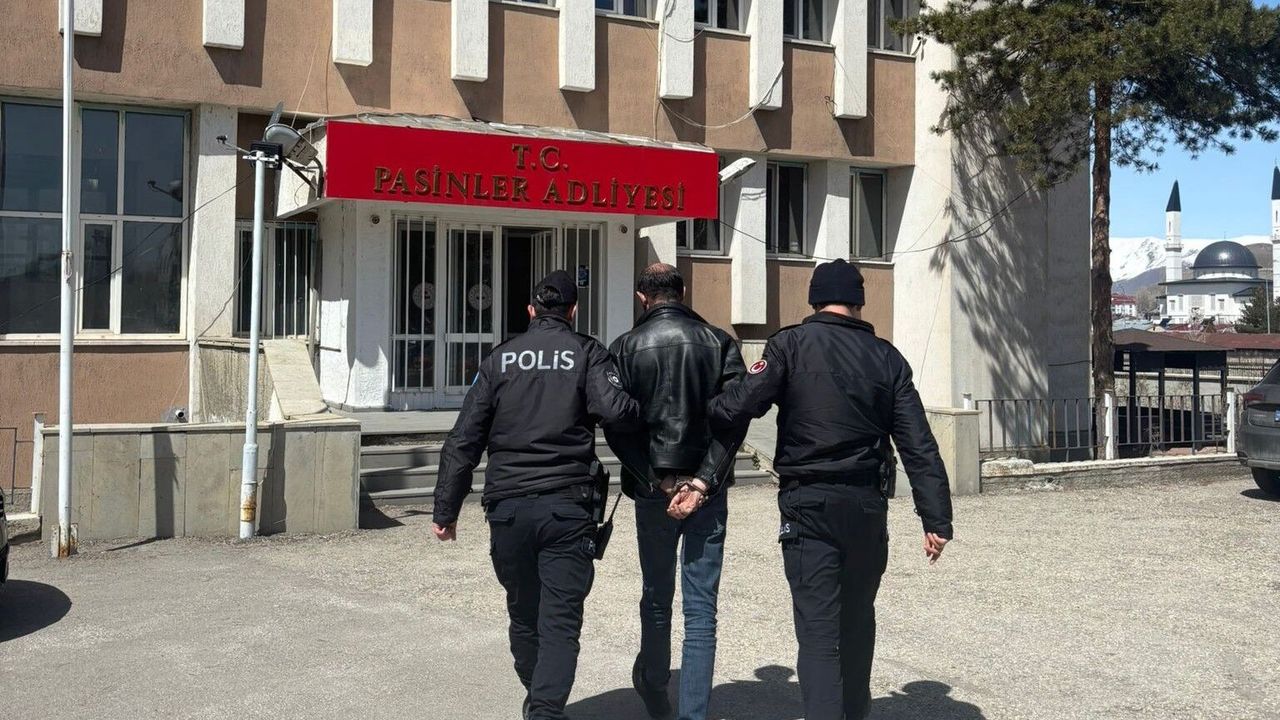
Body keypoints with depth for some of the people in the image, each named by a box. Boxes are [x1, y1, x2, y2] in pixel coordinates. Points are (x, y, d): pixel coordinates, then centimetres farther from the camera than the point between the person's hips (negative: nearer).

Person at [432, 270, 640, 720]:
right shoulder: (587, 354, 2)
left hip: (508, 508, 3)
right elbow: (615, 409, -16)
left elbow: (463, 441, 7)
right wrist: (640, 411, 6)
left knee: (523, 616, 19)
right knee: (560, 622, 0)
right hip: (568, 507, -3)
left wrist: (446, 509, 11)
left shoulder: (500, 359, 9)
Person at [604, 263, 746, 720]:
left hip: (652, 491, 0)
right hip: (708, 491, 0)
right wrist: (702, 481, -11)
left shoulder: (626, 348, 0)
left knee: (656, 597, 17)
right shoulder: (720, 342, 2)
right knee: (701, 609, 3)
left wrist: (659, 482, -7)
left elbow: (617, 427, -7)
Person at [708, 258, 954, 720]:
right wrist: (936, 518, 4)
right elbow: (919, 445, 2)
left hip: (808, 503, -4)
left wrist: (705, 409, 10)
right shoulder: (886, 357, 6)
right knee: (858, 620, 21)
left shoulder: (791, 345, -5)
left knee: (819, 628, -4)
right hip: (868, 505, 4)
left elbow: (738, 406, -12)